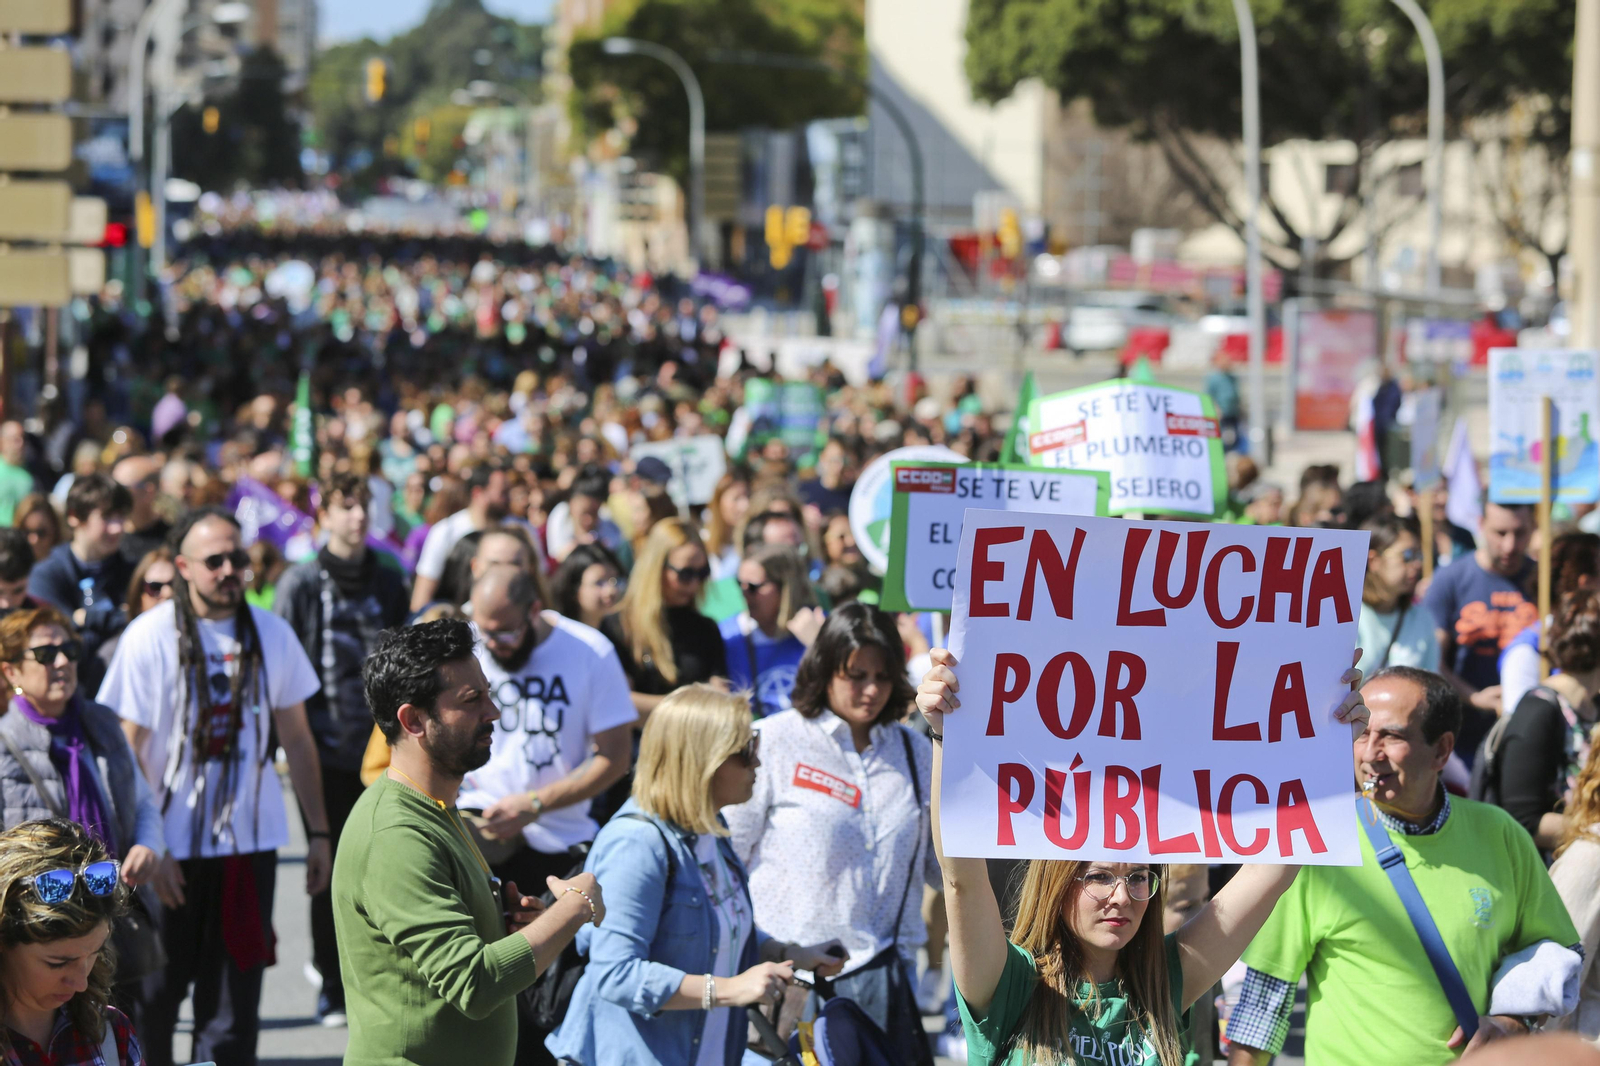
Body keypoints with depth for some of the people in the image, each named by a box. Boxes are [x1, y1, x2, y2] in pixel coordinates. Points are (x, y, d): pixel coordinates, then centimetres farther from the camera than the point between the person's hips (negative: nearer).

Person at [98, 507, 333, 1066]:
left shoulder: (272, 633, 4)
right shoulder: (150, 636, -6)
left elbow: (296, 738, 12)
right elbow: (129, 747, -7)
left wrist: (319, 831, 11)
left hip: (251, 840, 3)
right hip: (172, 846, -3)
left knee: (235, 994, 2)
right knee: (155, 993, 6)